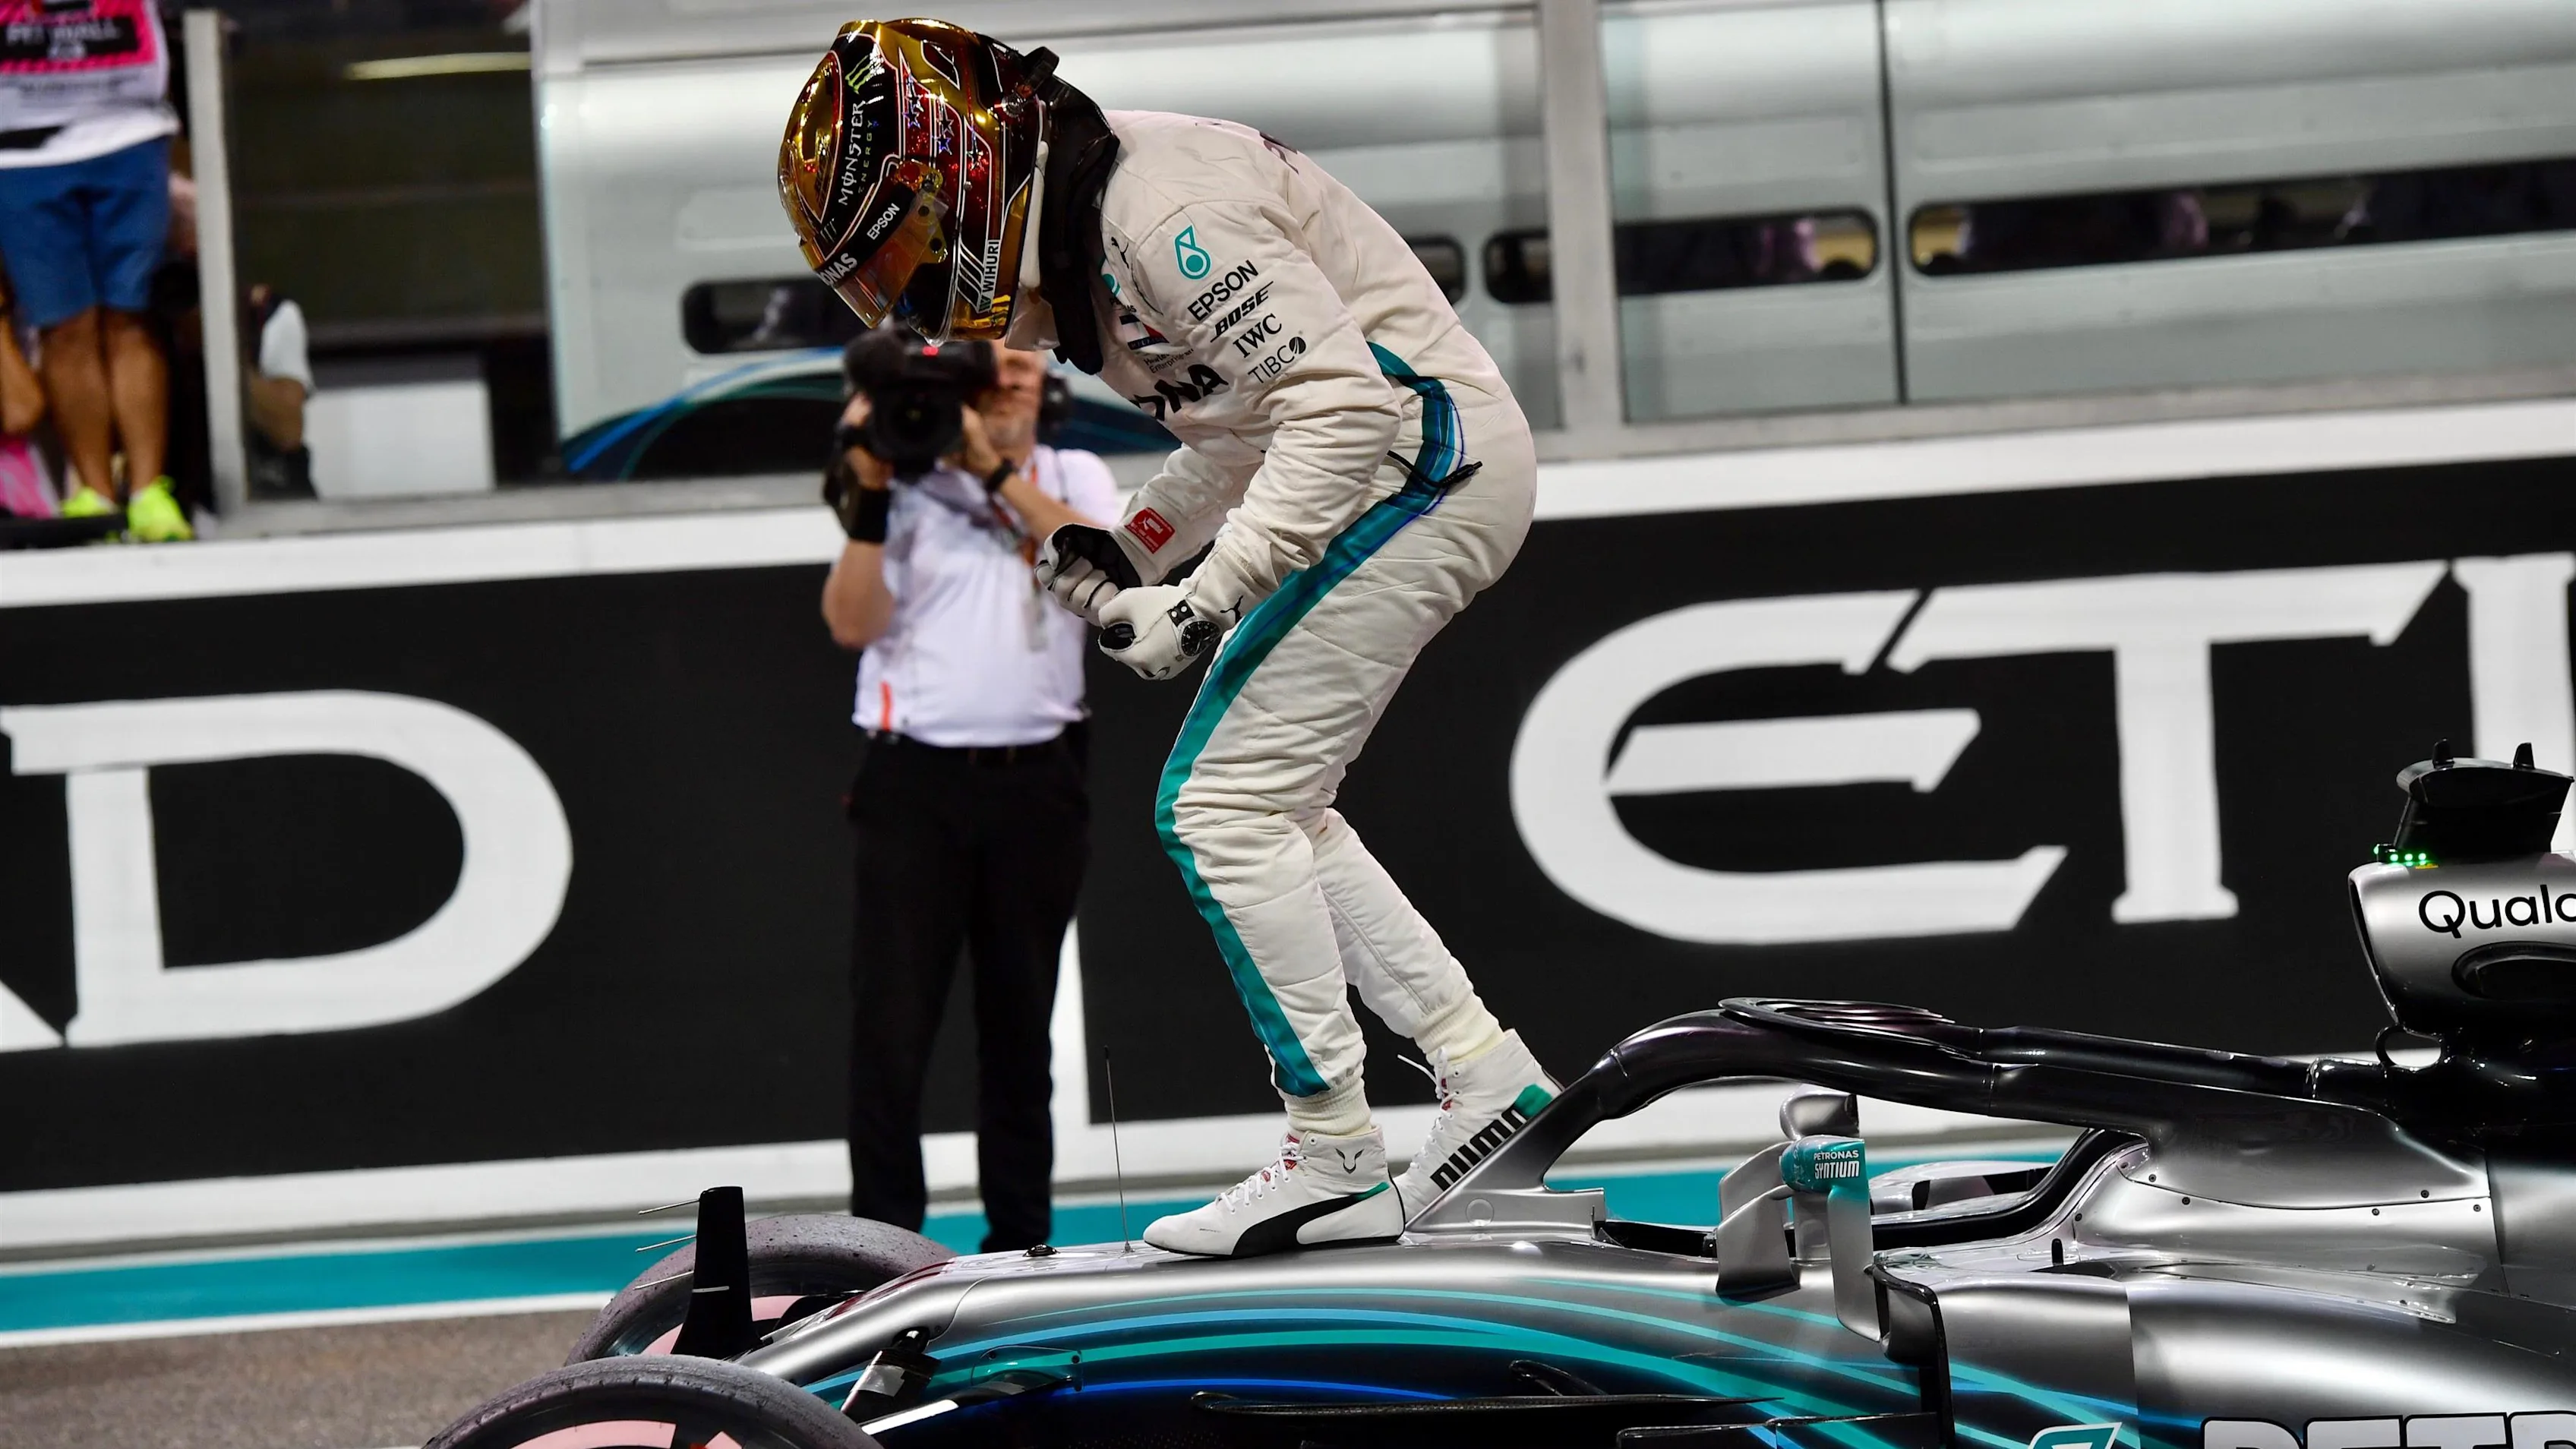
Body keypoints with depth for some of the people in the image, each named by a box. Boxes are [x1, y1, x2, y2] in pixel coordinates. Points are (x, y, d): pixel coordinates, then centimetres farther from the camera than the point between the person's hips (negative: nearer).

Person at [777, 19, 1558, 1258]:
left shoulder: (1165, 212, -22)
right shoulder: (1080, 226, 11)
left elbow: (1342, 403, -26)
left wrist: (1198, 606, -26)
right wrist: (1127, 548, 6)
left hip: (1425, 458, -10)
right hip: (1386, 471, 10)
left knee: (1223, 804, -10)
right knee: (1272, 810, 13)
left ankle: (1335, 1162, -4)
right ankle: (1488, 1084, 15)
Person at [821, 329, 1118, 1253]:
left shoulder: (1074, 479, 11)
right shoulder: (904, 483, 5)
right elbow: (852, 623, -3)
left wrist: (994, 469, -14)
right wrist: (865, 498, -15)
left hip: (1037, 782, 2)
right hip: (917, 779, -2)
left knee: (1020, 1020, 9)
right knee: (892, 1020, -5)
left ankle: (1019, 1235, 18)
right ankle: (884, 1240, 0)